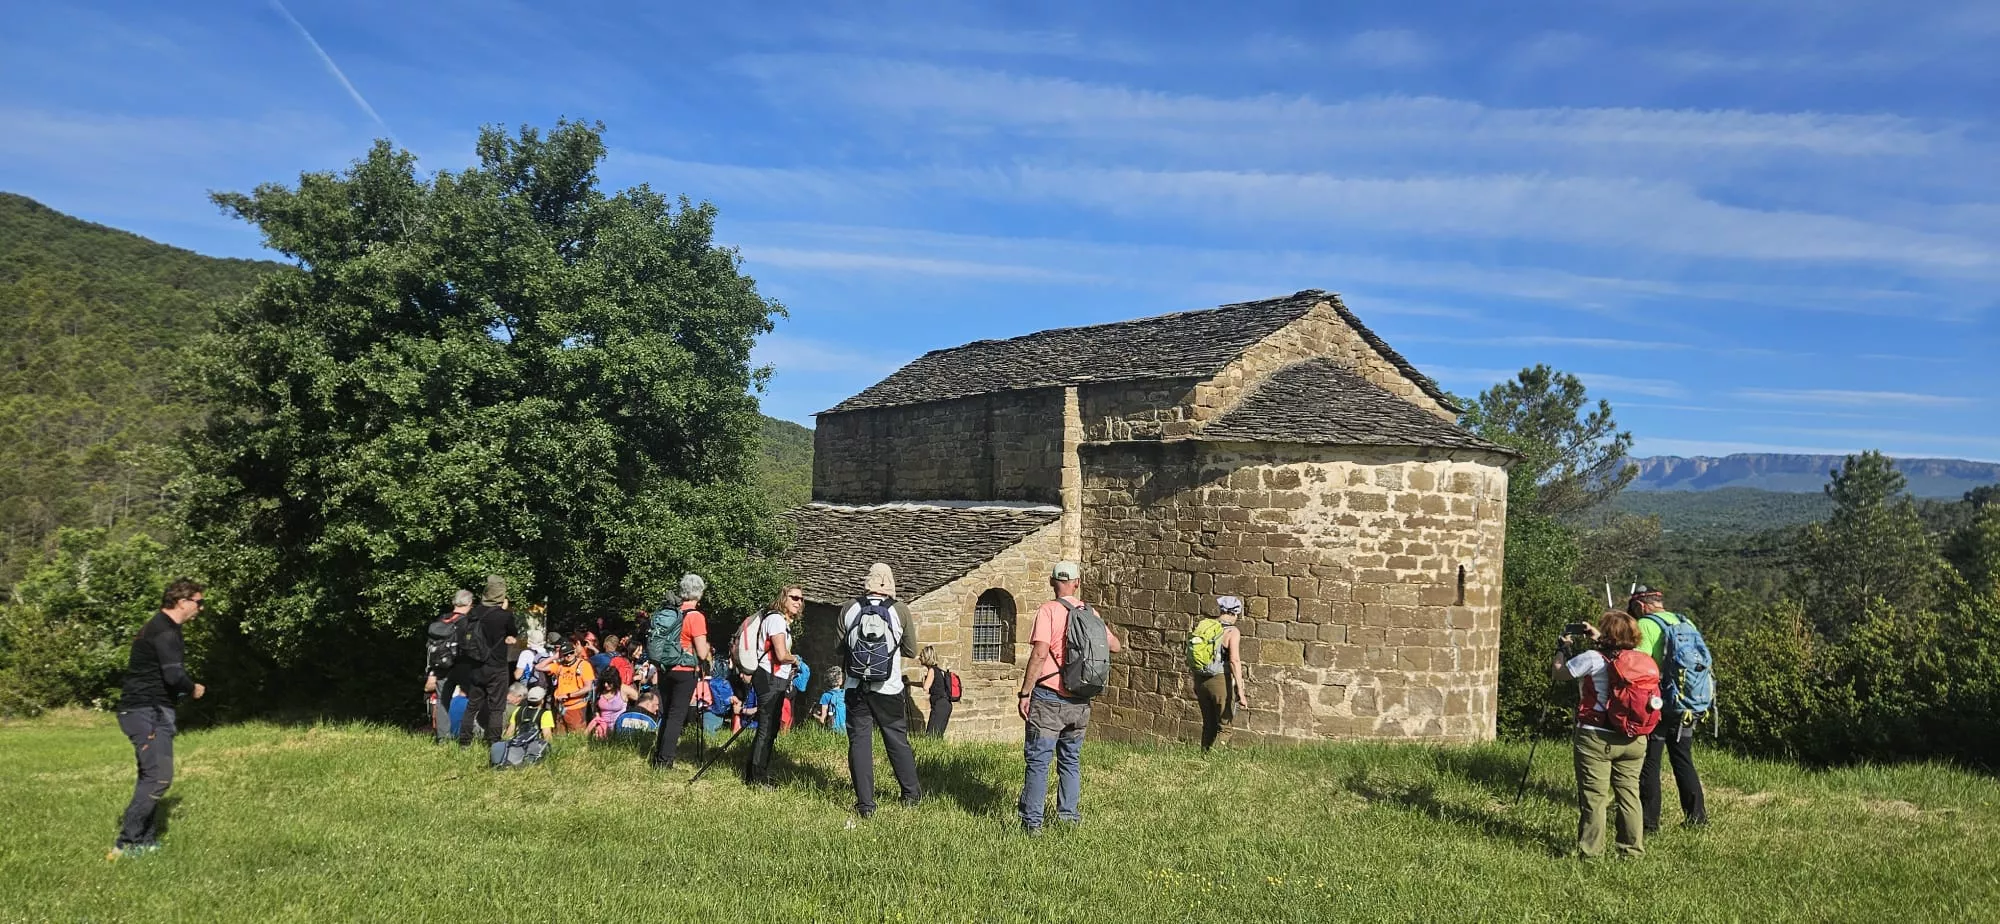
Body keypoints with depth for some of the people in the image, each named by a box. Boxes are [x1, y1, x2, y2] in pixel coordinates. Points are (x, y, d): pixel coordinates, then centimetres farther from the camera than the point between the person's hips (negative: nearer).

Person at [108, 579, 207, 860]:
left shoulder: (158, 627, 17)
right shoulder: (165, 632, -16)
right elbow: (174, 675, -24)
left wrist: (185, 687, 7)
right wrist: (193, 689, -5)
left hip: (148, 711, 11)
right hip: (148, 713, -11)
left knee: (151, 777, 14)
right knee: (158, 777, -13)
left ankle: (145, 841, 19)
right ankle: (125, 845, -12)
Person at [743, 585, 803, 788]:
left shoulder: (783, 621, 18)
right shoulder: (776, 619, -15)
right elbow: (781, 655, -22)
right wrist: (795, 659, -3)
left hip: (776, 680, 11)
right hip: (770, 680, -11)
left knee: (771, 727, 17)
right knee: (767, 729, -6)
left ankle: (753, 774, 27)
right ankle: (758, 778, 1)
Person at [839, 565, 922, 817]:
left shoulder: (849, 610, -4)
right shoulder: (899, 611, -6)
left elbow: (839, 649, 2)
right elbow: (911, 650, 3)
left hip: (855, 688, 0)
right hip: (889, 689, 0)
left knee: (859, 741, 6)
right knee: (898, 740, 14)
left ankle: (865, 804, 6)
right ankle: (911, 794, 27)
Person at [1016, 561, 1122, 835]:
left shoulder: (1048, 610, -10)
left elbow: (1040, 653, -19)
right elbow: (1115, 646, 15)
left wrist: (1025, 693, -15)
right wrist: (1103, 627, 34)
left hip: (1049, 697, -5)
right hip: (1080, 701, 5)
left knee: (1038, 761, 0)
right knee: (1071, 761, 17)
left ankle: (1031, 821, -1)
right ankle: (1070, 816, 23)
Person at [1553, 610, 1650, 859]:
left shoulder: (1592, 658, -13)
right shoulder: (1640, 660, 4)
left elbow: (1557, 673, -4)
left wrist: (1565, 649, 12)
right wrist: (1598, 640, 28)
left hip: (1596, 738, -5)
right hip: (1633, 740, 5)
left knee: (1594, 796, -1)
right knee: (1629, 793, 12)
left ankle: (1590, 851, 3)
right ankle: (1633, 848, 18)